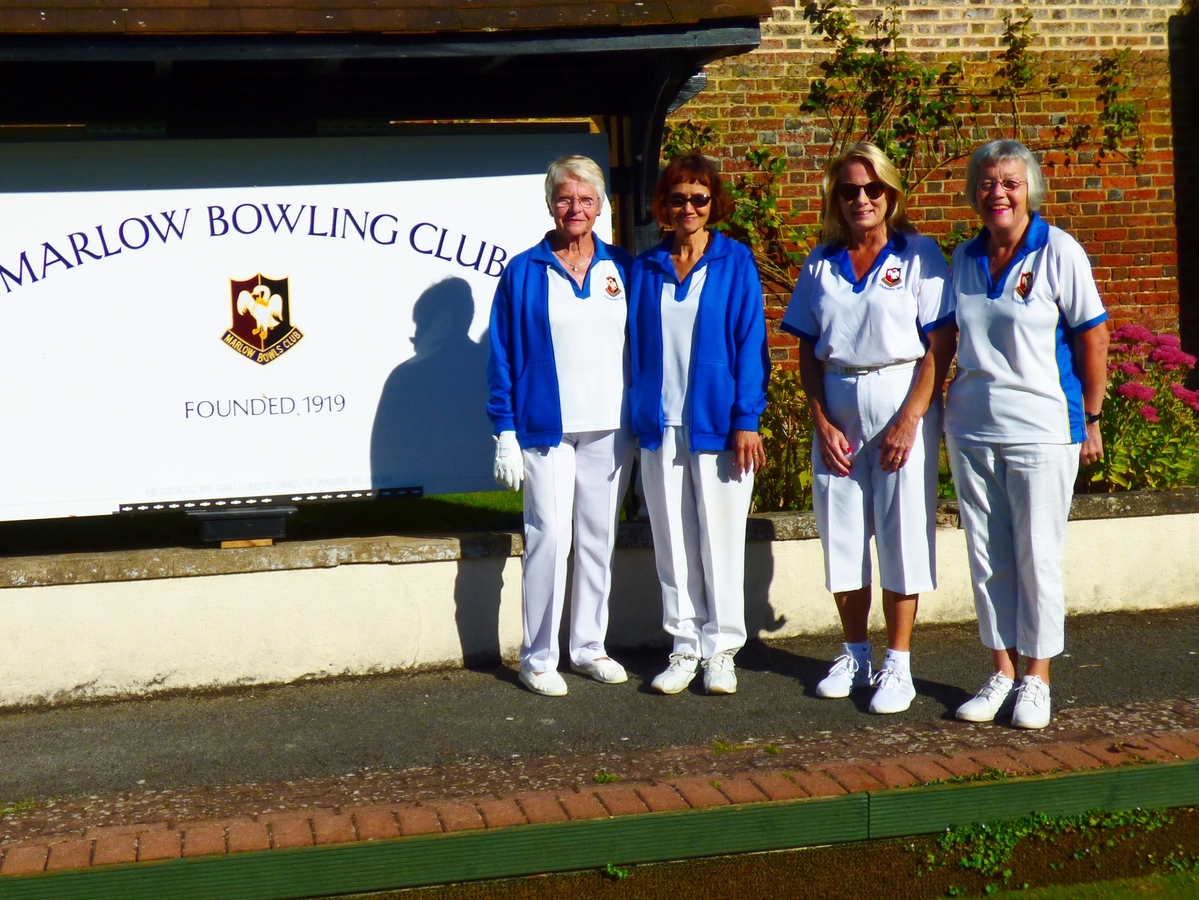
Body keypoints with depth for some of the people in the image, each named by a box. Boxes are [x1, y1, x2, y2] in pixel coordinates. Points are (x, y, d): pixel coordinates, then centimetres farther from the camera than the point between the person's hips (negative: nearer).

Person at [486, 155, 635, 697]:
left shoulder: (622, 269, 9)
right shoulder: (523, 273, 2)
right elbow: (502, 358, 1)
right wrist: (505, 433, -5)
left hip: (611, 428, 3)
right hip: (547, 428, -3)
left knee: (599, 537, 9)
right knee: (550, 536, -8)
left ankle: (589, 646, 21)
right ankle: (538, 658, 3)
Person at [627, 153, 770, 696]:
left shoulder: (735, 262, 1)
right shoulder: (646, 268, 10)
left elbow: (749, 341, -3)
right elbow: (635, 344, 12)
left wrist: (746, 419, -10)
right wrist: (636, 417, 6)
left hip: (717, 422, -3)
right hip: (660, 425, 3)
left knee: (720, 538, 3)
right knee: (672, 542, 7)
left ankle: (721, 650, 14)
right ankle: (684, 646, 17)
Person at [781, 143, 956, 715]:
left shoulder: (919, 255, -1)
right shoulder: (821, 264, 9)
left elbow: (941, 345, -7)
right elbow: (807, 351, 8)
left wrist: (910, 419, -14)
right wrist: (822, 424, -2)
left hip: (902, 404, -4)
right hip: (837, 413, 4)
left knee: (902, 532, -1)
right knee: (840, 533, 7)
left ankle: (898, 663, 8)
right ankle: (854, 653, 22)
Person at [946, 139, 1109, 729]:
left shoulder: (1058, 251, -6)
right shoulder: (964, 258, 7)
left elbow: (1092, 336, -3)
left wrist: (1090, 419, -3)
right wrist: (952, 405, 14)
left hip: (1041, 427, -4)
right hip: (970, 429, 5)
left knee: (1037, 557, 2)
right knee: (987, 558, 9)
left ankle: (1036, 679, 14)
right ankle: (1001, 673, 20)